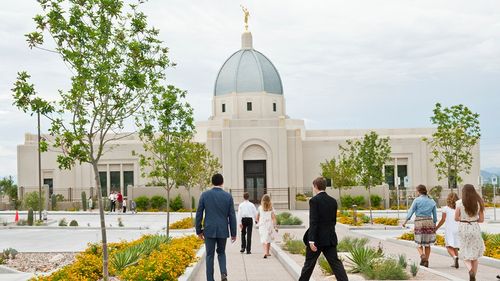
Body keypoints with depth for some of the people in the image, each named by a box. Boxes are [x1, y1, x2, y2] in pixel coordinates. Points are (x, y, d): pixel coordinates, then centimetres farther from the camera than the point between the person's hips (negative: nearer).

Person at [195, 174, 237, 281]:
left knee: (210, 256, 7)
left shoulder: (205, 195, -3)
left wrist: (199, 231, 8)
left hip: (209, 230, -1)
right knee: (221, 253, 19)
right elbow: (232, 216, -1)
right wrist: (233, 233, 6)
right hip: (223, 231, 1)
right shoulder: (228, 196, -2)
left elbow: (199, 214, -2)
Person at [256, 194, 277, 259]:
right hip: (269, 224, 1)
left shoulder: (260, 208, -3)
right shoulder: (271, 208, -4)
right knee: (268, 239, 16)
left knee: (263, 239, -2)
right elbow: (273, 217, -8)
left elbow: (257, 216, 6)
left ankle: (265, 252, -21)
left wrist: (257, 221, 27)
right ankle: (267, 252, 26)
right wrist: (275, 226, -7)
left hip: (262, 225, -1)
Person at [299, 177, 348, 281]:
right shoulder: (333, 201, 7)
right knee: (336, 263, 3)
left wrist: (311, 240, -19)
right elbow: (334, 221, 14)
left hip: (317, 238, -5)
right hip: (330, 238, 5)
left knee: (309, 264, 9)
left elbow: (313, 222, -18)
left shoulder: (314, 200, -12)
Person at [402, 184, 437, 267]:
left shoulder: (417, 200, -6)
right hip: (429, 222, 3)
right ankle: (426, 262, 10)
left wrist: (405, 222, 7)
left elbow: (411, 212, -4)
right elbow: (435, 215, 10)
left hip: (419, 222, -3)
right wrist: (434, 226, 20)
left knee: (419, 243, 8)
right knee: (427, 244, 12)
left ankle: (422, 255, -18)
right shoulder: (432, 201, 7)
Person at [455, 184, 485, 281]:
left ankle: (471, 270, -17)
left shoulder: (459, 203, -7)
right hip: (475, 228, 2)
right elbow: (481, 219, 0)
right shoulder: (478, 203, -2)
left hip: (463, 228, -1)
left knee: (465, 254, 10)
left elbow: (456, 218, -4)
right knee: (474, 255, 13)